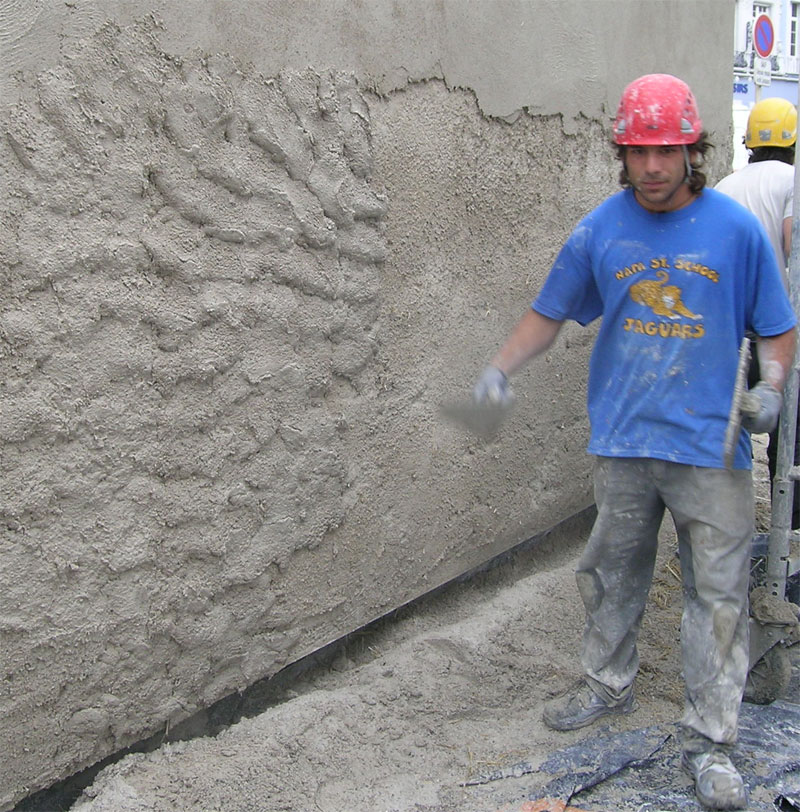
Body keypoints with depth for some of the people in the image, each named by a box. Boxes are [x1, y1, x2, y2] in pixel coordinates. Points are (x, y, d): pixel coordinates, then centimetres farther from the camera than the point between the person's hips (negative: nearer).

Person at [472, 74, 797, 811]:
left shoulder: (735, 228, -3)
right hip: (622, 443, 2)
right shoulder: (601, 230, 2)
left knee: (718, 593, 2)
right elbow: (551, 313, 11)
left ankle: (710, 740, 14)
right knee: (612, 575, 16)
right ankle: (608, 685, 39)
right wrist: (501, 367, -2)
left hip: (710, 446, -2)